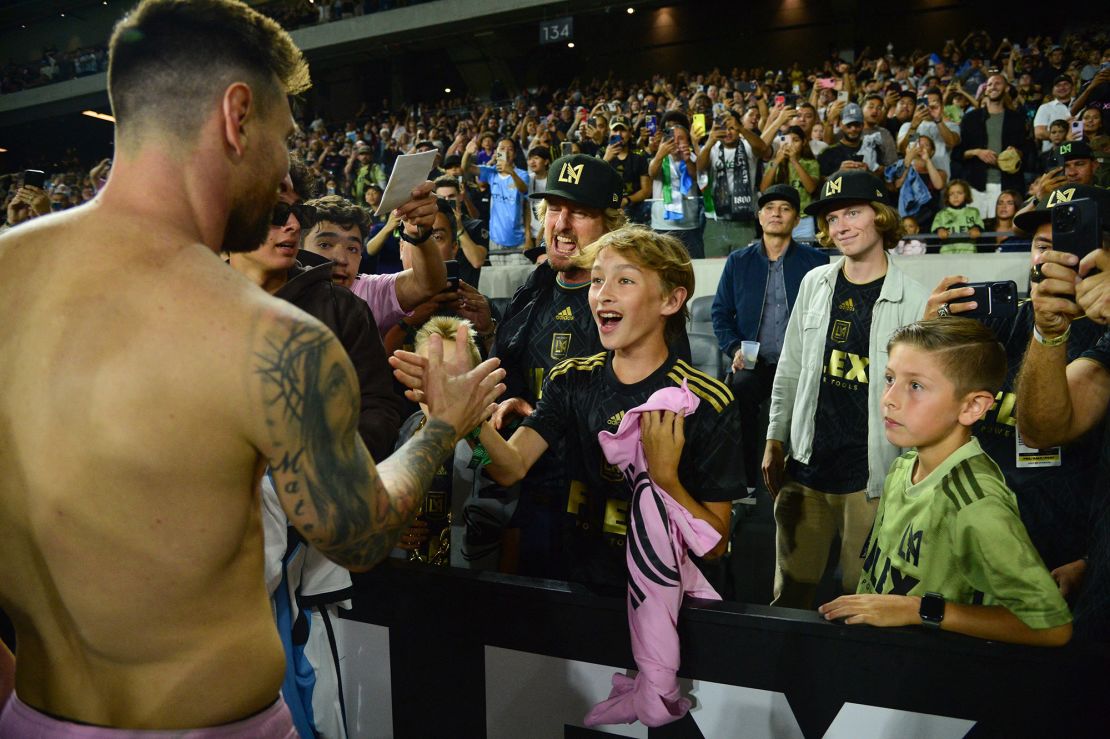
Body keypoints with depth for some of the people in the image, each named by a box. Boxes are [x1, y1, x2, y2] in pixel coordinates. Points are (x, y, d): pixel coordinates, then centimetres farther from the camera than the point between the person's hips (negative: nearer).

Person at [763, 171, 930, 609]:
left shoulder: (912, 301, -5)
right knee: (789, 593, 12)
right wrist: (775, 440, 10)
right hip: (806, 467, 3)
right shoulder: (815, 284, 6)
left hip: (872, 475, -3)